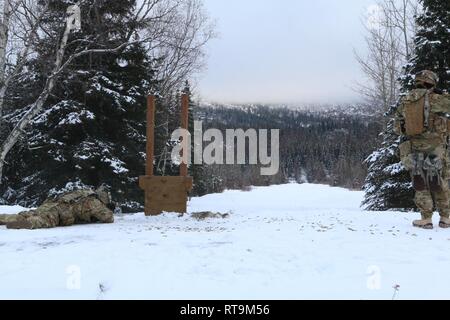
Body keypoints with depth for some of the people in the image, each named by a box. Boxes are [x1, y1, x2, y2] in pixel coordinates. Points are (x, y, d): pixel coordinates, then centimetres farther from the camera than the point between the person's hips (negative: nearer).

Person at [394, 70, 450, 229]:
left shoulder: (404, 102, 6)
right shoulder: (433, 99, -11)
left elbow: (397, 128, 11)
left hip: (413, 149, 3)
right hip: (435, 148, -3)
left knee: (421, 185, 10)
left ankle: (426, 219, 8)